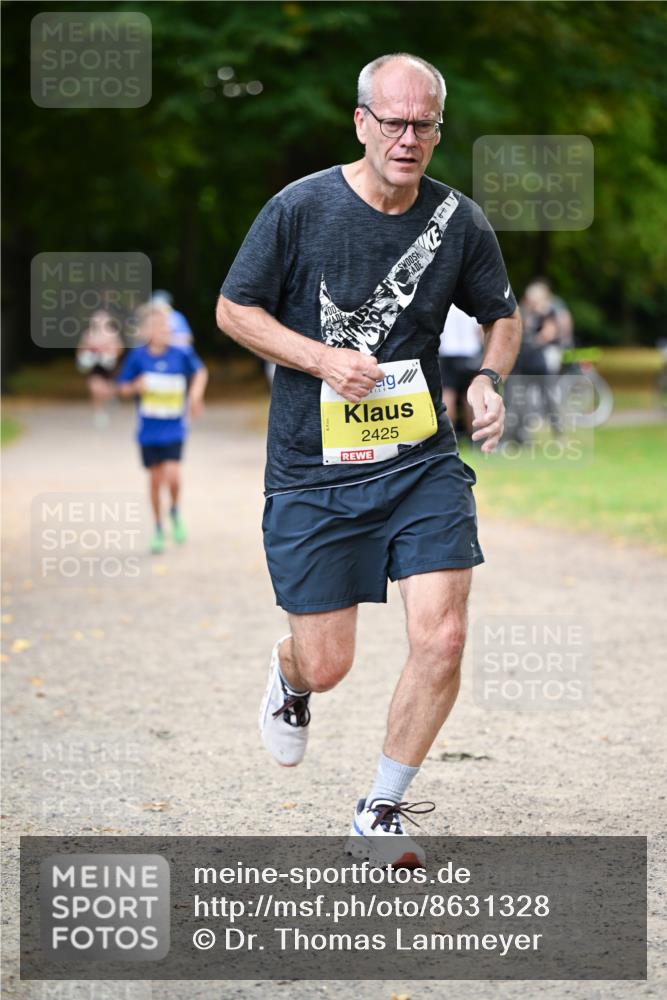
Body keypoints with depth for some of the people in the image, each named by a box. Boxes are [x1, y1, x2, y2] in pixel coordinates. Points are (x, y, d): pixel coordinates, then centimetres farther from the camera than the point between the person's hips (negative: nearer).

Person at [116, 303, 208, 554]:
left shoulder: (181, 354, -6)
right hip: (149, 430, 1)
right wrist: (136, 386, -18)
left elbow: (200, 371, 13)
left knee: (173, 476, -16)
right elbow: (123, 387, 2)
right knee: (155, 479, 7)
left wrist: (195, 394, 1)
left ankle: (175, 512, 15)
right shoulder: (137, 357, -7)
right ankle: (158, 530, 24)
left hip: (174, 429, -1)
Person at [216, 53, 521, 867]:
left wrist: (489, 380, -4)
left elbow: (501, 316, 16)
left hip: (422, 463, 2)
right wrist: (322, 358, -13)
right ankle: (288, 674, 43)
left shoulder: (458, 222, 0)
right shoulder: (300, 209, -8)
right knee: (327, 667, 2)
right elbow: (233, 309, 1)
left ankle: (380, 816, 9)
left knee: (442, 639, -12)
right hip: (312, 469, -2)